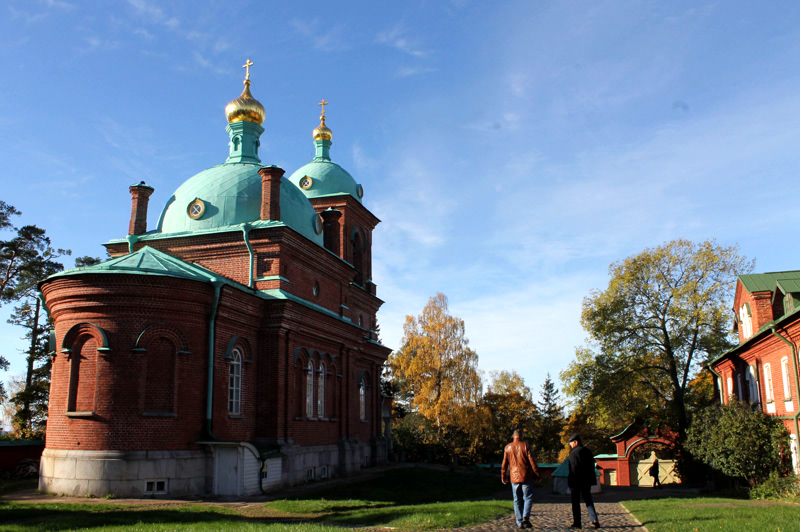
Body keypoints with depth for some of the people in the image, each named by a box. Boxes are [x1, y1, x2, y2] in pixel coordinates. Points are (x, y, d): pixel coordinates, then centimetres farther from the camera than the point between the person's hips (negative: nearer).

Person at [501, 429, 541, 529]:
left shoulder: (508, 447, 5)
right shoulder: (525, 446, -3)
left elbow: (504, 463, 9)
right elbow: (532, 461, -5)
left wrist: (503, 477, 18)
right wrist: (536, 475, 2)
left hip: (514, 478, 3)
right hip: (526, 477, -2)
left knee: (517, 500, 8)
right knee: (528, 498, 5)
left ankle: (520, 522, 5)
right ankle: (525, 517, -13)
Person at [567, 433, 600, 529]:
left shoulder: (573, 453, -13)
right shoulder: (588, 451, 9)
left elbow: (573, 469, -17)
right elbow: (592, 467, 13)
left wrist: (571, 484, -14)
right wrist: (590, 480, 20)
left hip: (576, 482, -6)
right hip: (587, 482, 6)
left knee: (576, 503, 3)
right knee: (588, 500, 12)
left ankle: (577, 523, 4)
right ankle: (594, 519, -4)